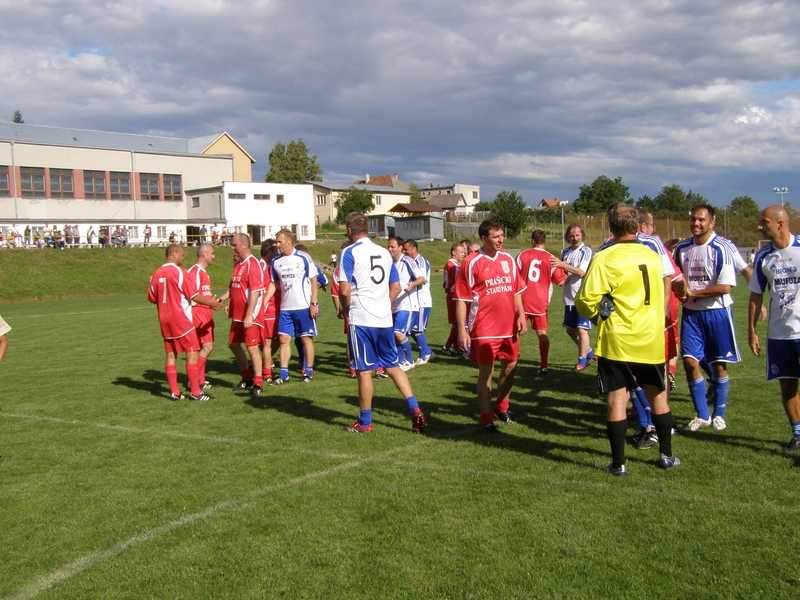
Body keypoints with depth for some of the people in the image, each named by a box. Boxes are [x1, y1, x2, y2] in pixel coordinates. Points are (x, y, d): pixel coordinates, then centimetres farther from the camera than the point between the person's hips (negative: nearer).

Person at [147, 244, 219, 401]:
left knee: (171, 355, 10)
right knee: (192, 354, -1)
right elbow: (195, 296, -13)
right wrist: (212, 302, -1)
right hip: (181, 319, -7)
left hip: (164, 320, 7)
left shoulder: (157, 273, 6)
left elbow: (152, 298, 13)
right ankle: (195, 391, -1)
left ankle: (174, 392, 12)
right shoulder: (179, 272, -13)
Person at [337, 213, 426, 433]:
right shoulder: (384, 252, 12)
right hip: (384, 318, 6)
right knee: (393, 365, 14)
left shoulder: (350, 252, -8)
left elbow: (345, 290, -14)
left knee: (364, 370, 3)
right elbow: (396, 287, 15)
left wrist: (345, 309, 3)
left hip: (361, 319, -6)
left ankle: (365, 422, 13)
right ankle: (414, 409, 3)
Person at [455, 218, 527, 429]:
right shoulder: (472, 263, -9)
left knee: (510, 366, 17)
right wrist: (462, 330, -13)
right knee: (486, 372, 1)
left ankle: (502, 407, 38)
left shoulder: (509, 259, 8)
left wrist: (521, 315, 5)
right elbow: (462, 299, -9)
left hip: (509, 327, 6)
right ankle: (486, 417, 13)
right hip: (485, 330, -6)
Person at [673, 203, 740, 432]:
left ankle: (719, 414, 24)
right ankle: (702, 415, 14)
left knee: (718, 364, 6)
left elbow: (725, 287, -18)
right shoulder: (682, 248, 4)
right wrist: (679, 289, -3)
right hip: (691, 312, 4)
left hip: (716, 312, -4)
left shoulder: (722, 249, -12)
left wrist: (692, 293, -14)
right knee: (690, 361, -2)